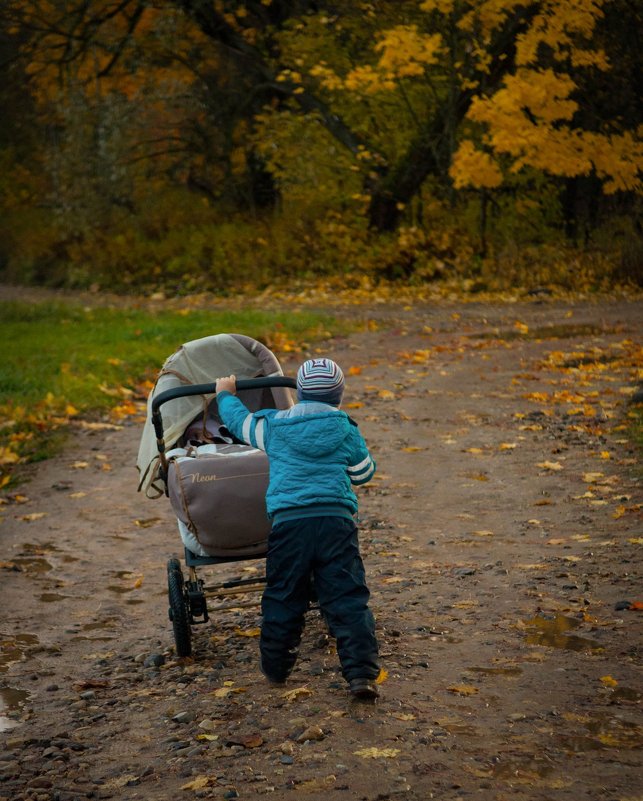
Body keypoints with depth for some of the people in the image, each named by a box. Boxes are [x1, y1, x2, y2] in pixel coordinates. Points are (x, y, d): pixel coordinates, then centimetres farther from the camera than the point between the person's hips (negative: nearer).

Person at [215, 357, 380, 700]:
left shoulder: (273, 425, 9)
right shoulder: (345, 429, 8)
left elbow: (239, 421, 26)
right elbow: (364, 472, 18)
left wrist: (225, 394, 45)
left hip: (288, 521, 1)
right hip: (336, 520, 0)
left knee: (283, 598, 14)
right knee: (347, 599, -1)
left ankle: (275, 667, 26)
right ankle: (361, 672, -8)